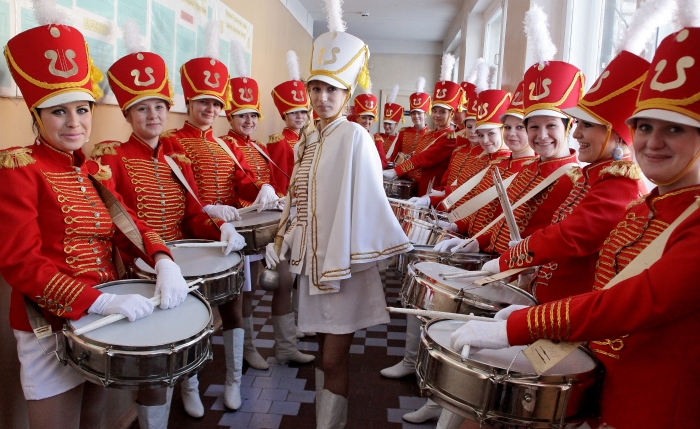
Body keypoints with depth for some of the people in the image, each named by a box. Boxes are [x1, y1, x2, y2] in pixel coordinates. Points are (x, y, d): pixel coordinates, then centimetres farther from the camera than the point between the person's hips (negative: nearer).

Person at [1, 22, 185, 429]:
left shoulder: (95, 170, 8)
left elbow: (130, 225, 2)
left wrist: (163, 262, -19)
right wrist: (101, 301, -30)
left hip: (104, 321, 6)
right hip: (51, 328, -6)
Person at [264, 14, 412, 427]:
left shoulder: (355, 137, -11)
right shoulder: (308, 140, 10)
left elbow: (368, 202, -15)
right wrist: (286, 240, 7)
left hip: (345, 261, -7)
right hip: (313, 258, 7)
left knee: (334, 359, 0)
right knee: (326, 350, 18)